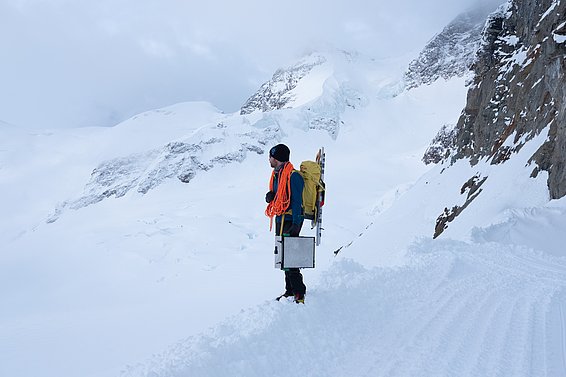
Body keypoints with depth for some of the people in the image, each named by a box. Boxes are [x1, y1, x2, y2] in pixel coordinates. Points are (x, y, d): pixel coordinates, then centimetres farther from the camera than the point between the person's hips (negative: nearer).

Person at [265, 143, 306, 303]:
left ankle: (299, 293, -9)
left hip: (291, 220, -10)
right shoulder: (276, 175, 15)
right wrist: (270, 196, -1)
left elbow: (297, 201, -17)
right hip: (280, 219, 10)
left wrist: (296, 224, -23)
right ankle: (290, 290, 23)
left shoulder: (293, 176, -14)